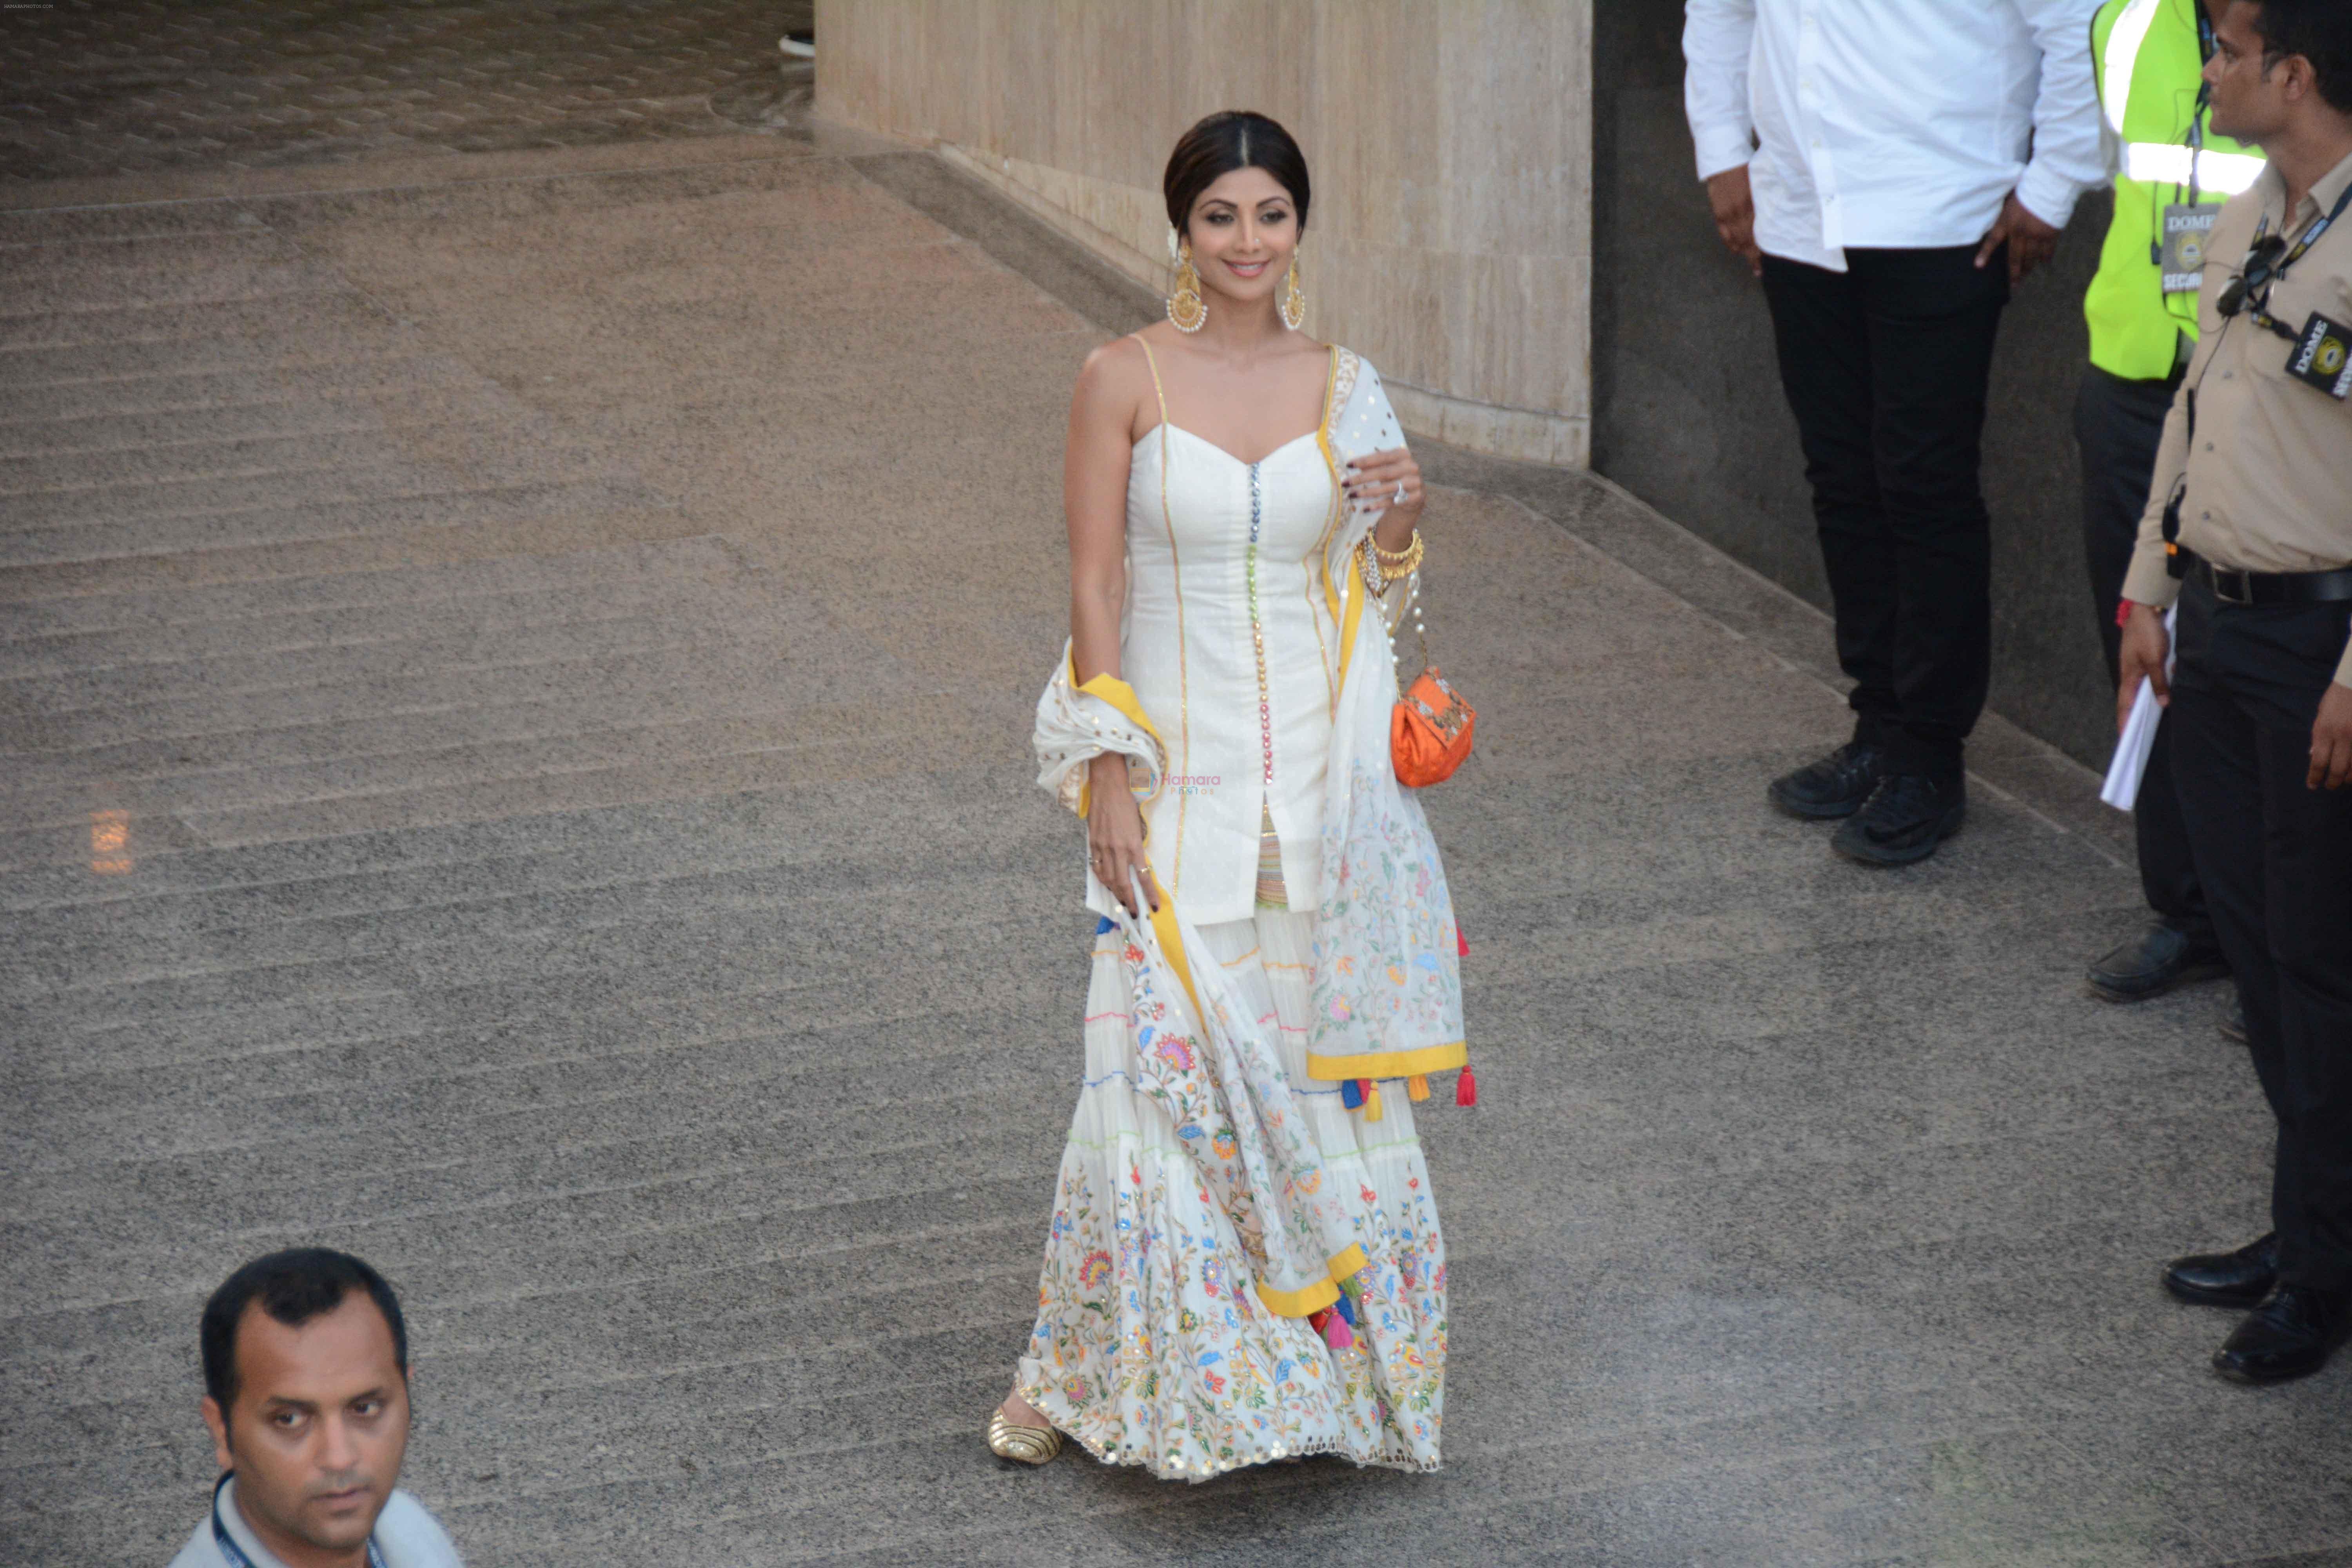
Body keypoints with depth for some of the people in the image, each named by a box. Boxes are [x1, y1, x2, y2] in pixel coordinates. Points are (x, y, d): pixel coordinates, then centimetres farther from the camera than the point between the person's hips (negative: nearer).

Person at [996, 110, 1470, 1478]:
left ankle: (1330, 1340, 21)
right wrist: (1110, 776, -11)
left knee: (1315, 1047, 6)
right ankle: (1089, 1366, 6)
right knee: (1166, 1055, -7)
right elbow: (1095, 584, -5)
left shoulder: (1342, 387, 4)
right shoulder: (1126, 381, -5)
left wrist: (1402, 518, -9)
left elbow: (1376, 597, 13)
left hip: (1318, 769, 3)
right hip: (1178, 770, -3)